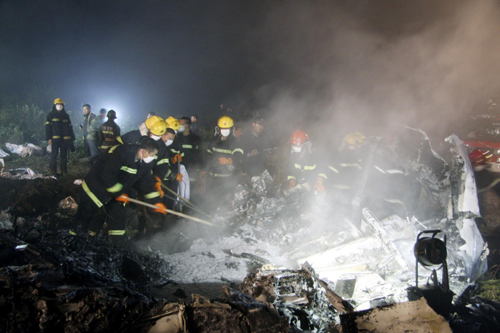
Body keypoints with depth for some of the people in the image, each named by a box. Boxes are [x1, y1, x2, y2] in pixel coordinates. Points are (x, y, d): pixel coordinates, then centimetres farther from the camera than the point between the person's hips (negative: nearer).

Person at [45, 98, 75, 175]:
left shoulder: (66, 116, 15)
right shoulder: (51, 115, 4)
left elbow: (70, 127, 17)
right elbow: (48, 126, -2)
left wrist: (72, 138, 11)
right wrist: (49, 138, -11)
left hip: (65, 139, 4)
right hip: (55, 139, -4)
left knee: (64, 155, 6)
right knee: (54, 155, -4)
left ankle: (64, 171, 11)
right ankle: (53, 171, 1)